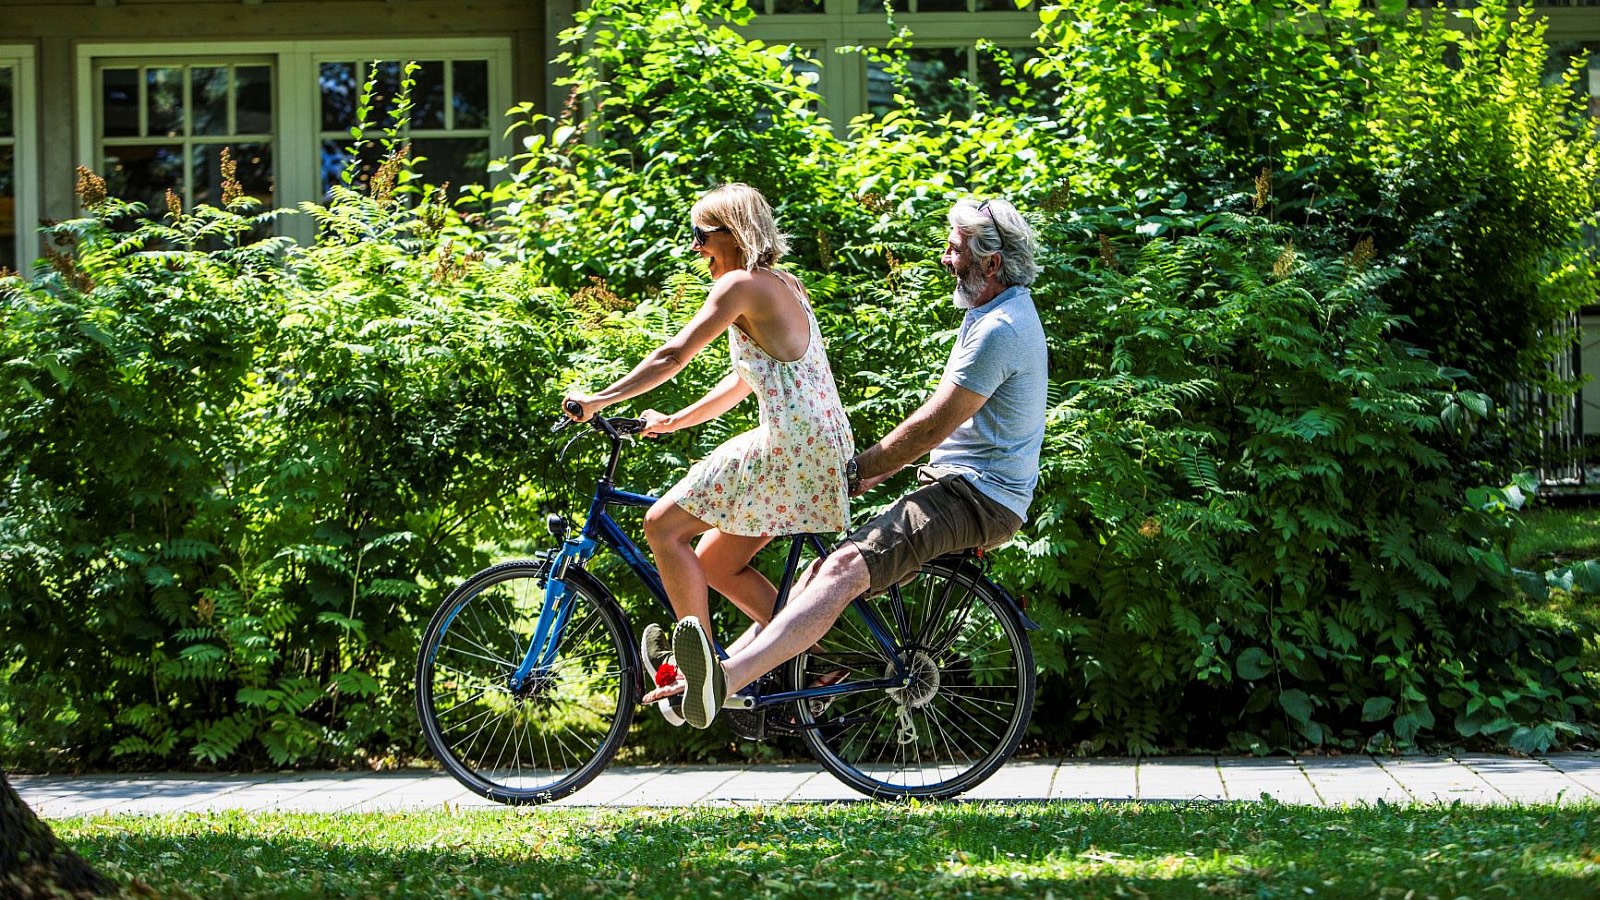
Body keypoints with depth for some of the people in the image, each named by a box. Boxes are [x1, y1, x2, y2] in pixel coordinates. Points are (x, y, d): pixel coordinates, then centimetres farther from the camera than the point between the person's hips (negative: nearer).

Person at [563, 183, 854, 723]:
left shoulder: (742, 285, -8)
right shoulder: (785, 287, 22)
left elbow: (674, 355, -14)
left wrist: (599, 400, -10)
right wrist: (672, 421, 26)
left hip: (789, 444, -10)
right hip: (822, 449, 10)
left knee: (664, 526, -7)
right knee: (716, 563, 14)